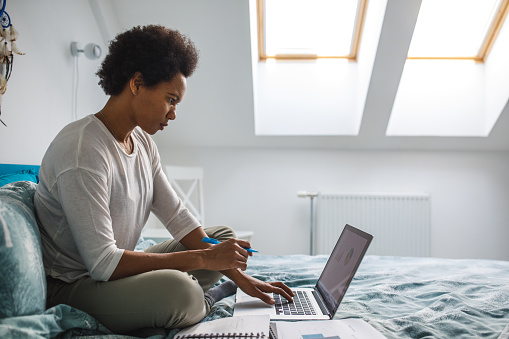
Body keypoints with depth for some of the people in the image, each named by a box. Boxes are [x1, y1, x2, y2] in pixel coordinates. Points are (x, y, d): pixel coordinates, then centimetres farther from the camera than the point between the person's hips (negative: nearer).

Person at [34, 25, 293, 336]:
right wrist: (203, 259, -25)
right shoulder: (82, 151, -25)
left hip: (117, 271, 9)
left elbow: (177, 217, 4)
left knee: (224, 235, 13)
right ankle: (205, 299, -3)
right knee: (177, 290, -36)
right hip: (73, 287, -9)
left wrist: (241, 277, -2)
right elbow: (103, 263, -28)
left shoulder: (142, 141, 4)